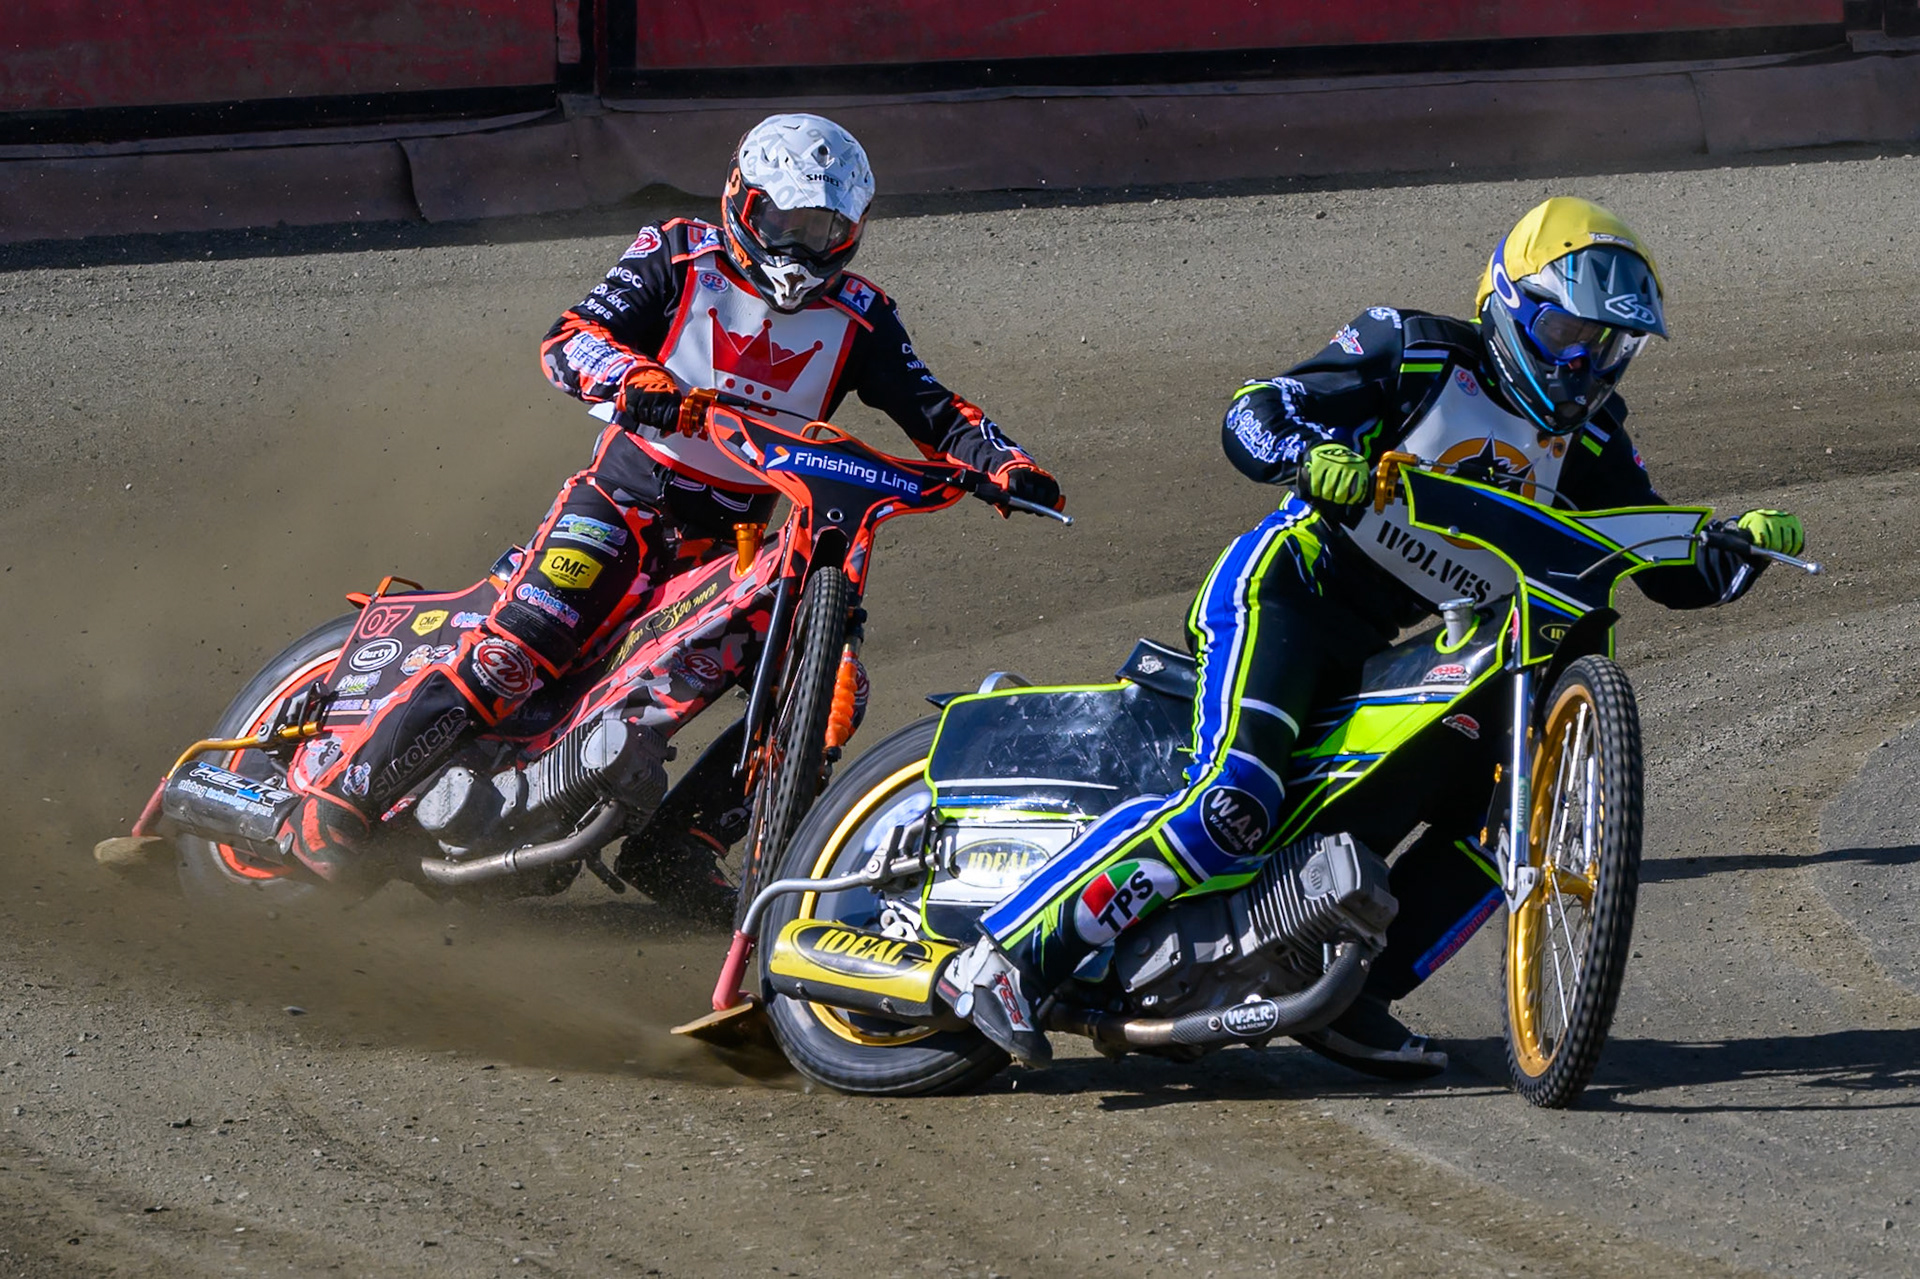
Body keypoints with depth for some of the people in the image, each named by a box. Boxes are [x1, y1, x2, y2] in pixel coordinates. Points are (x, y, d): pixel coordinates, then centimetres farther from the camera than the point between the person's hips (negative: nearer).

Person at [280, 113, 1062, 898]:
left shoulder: (859, 319, 6)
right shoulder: (680, 260, -3)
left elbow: (932, 413, 4)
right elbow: (569, 340, -13)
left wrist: (1005, 463, -16)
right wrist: (632, 378, -35)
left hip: (736, 537, 4)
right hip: (626, 502, -4)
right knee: (510, 655, -21)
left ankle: (683, 844, -5)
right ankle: (334, 799, -18)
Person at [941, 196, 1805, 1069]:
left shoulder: (1587, 444, 10)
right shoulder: (1416, 355, -7)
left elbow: (1673, 572, 10)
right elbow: (1250, 414, -12)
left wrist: (1741, 548, -12)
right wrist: (1309, 452, -34)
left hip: (1374, 651, 8)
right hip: (1277, 591, -8)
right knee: (1235, 802, -29)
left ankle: (1354, 997, 1)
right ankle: (1004, 956, -27)